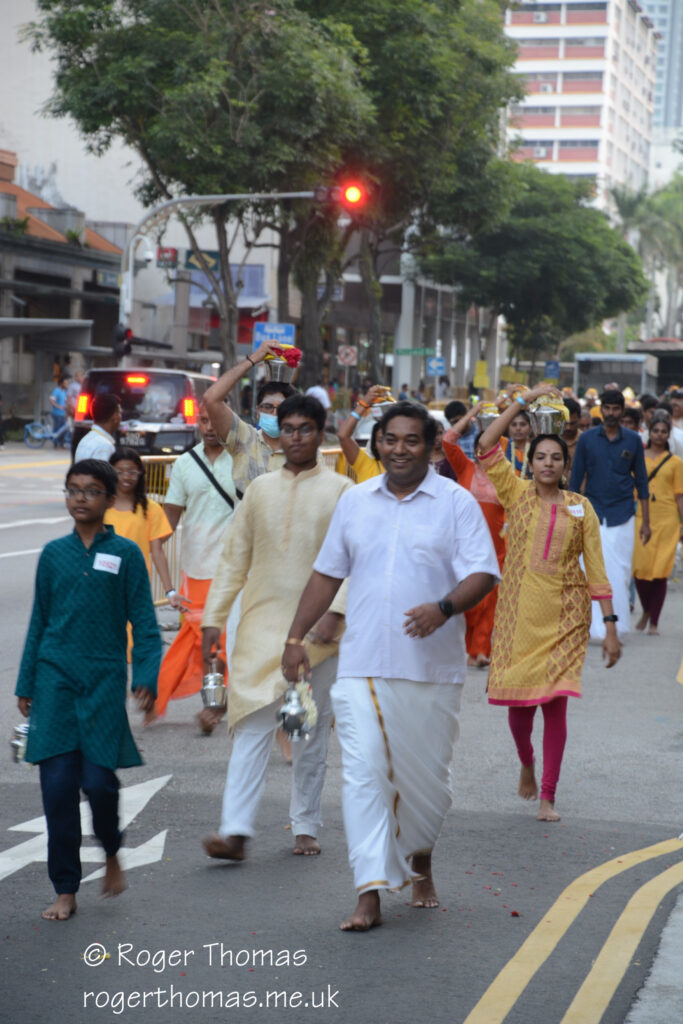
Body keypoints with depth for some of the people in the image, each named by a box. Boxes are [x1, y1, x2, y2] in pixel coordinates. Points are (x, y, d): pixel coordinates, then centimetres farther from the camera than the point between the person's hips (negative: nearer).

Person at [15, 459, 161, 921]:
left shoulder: (125, 554, 1)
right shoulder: (54, 553, 8)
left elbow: (144, 623, 1)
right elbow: (39, 622, 14)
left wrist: (147, 677, -10)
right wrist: (26, 685, 13)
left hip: (104, 680, -2)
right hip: (56, 679, 2)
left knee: (99, 780, -8)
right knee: (58, 784, -2)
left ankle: (112, 853, 24)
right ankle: (65, 891, 7)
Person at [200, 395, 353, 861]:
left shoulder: (340, 490, 1)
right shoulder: (261, 489, 10)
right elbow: (234, 557, 12)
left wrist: (335, 612, -19)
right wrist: (214, 616, 7)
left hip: (315, 628, -1)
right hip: (262, 621, 2)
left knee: (312, 730, 8)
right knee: (253, 724, -8)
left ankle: (306, 826, 20)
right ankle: (236, 829, -14)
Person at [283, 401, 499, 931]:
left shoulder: (457, 503, 0)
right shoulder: (355, 501, 11)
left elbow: (482, 574, -7)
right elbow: (327, 574, 17)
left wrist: (444, 608, -26)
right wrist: (296, 636, 13)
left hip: (431, 667, -1)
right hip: (362, 664, 2)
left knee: (426, 774, 9)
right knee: (363, 773, -8)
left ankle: (419, 860, 37)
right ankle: (369, 895, -8)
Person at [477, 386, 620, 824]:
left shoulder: (581, 508, 4)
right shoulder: (518, 495, 4)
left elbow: (596, 569, 4)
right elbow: (488, 446, -8)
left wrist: (611, 626, -1)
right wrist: (525, 400, -9)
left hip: (566, 616, 0)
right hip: (519, 612, 0)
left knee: (555, 702, -4)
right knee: (519, 701, 2)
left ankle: (548, 796, 6)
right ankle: (526, 763, 35)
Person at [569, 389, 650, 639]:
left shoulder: (633, 440, 4)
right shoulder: (587, 439, 2)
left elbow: (641, 481, 8)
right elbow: (575, 479, 6)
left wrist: (646, 521, 5)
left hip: (622, 516, 0)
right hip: (592, 514, 0)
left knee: (620, 572, 1)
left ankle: (615, 627, 10)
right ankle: (594, 627, 2)